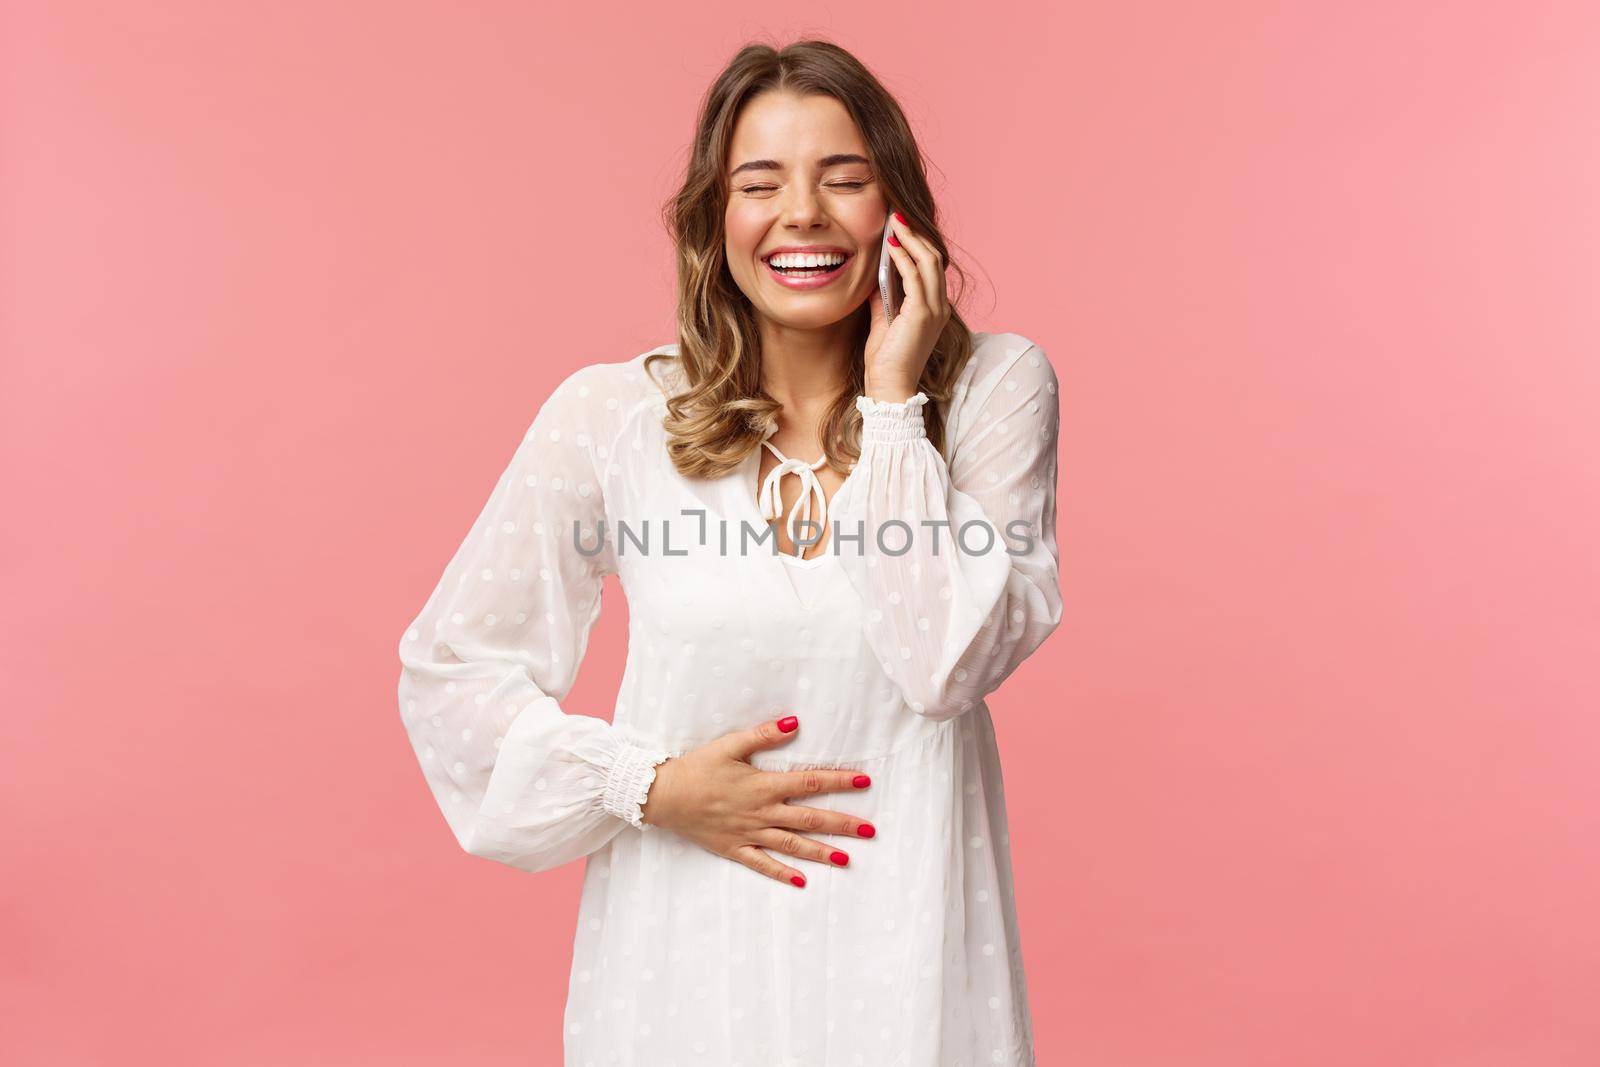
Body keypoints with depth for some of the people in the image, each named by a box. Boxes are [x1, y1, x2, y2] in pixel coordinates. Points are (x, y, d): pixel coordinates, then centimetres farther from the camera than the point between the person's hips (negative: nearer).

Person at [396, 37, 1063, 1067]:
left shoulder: (994, 386, -4)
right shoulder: (612, 414, -5)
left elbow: (950, 663, -15)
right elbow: (450, 669, 0)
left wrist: (894, 399, -14)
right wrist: (652, 787, -9)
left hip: (905, 939, 0)